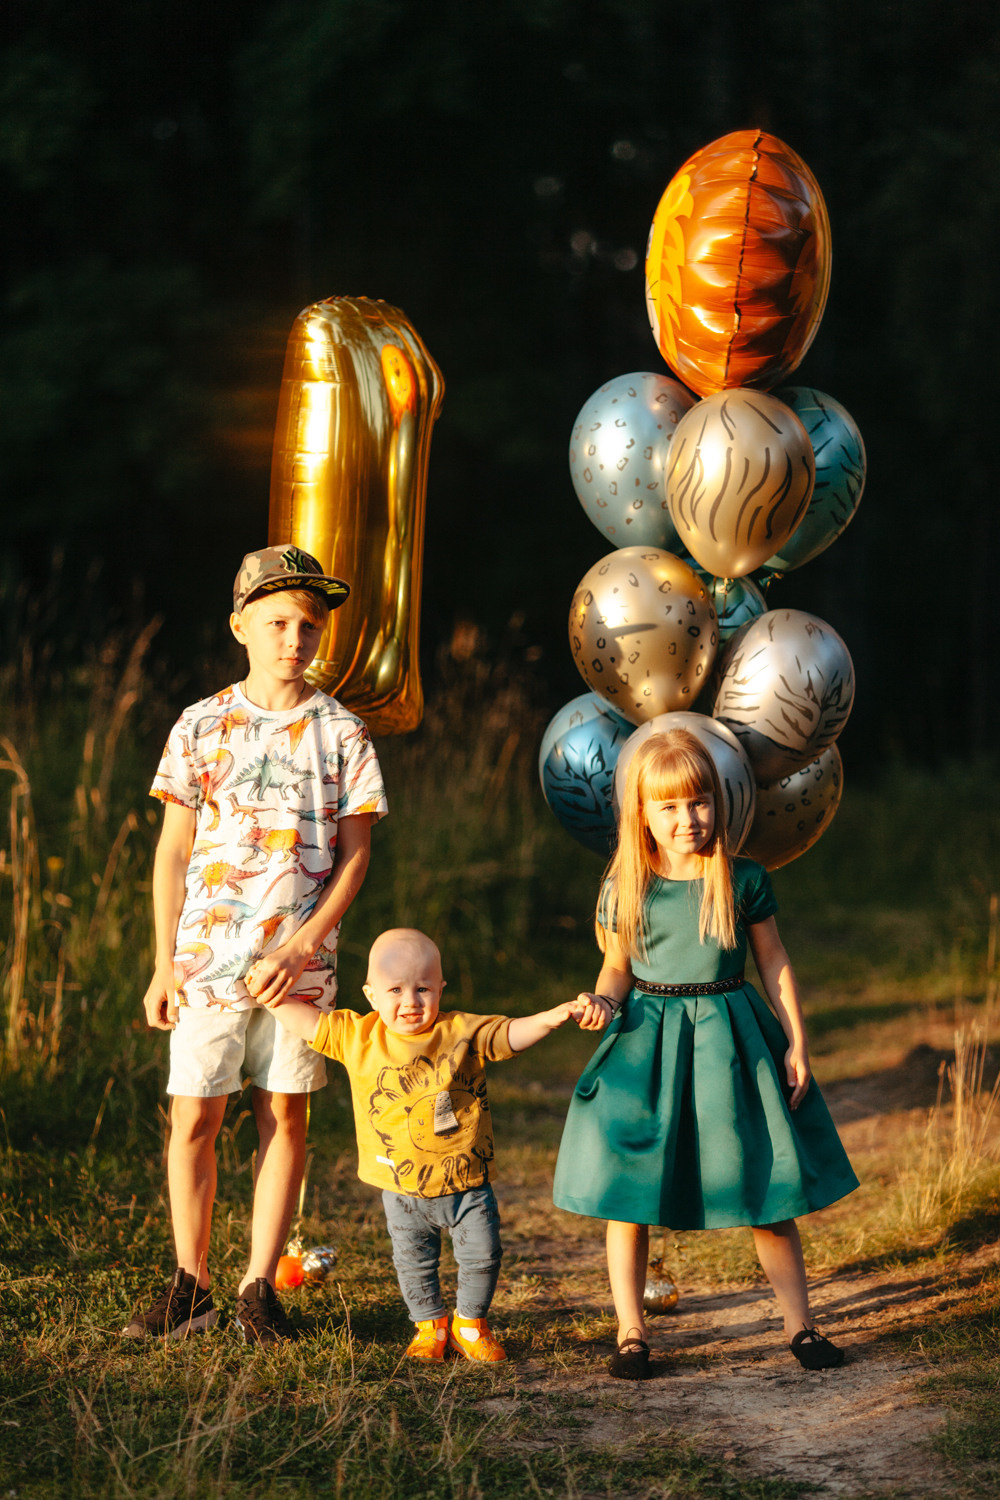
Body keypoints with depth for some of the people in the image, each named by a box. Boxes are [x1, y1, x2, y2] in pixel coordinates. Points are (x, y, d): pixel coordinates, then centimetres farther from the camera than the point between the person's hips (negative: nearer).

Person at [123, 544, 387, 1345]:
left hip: (301, 960, 0)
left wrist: (299, 947, -11)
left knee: (286, 1115, 3)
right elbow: (173, 852, 6)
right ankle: (191, 1285, 12)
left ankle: (259, 1285, 12)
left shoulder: (341, 732, 2)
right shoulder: (202, 725, 4)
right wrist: (165, 964, 1)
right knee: (193, 1117, -1)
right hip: (209, 955, 0)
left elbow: (356, 856, 1)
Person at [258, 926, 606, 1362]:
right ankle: (430, 1325, 33)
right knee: (414, 1263, 12)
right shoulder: (358, 1038, -4)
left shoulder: (462, 1032, -8)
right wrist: (276, 998, 1)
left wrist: (558, 1015, -26)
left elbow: (511, 1034, -12)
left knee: (482, 1257, 5)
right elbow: (311, 1024, 7)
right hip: (402, 1190, 1)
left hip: (466, 1182, -1)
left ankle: (470, 1325, 27)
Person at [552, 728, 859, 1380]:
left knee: (765, 1188, 4)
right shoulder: (624, 889, -1)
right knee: (627, 1190, 0)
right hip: (646, 1042, 0)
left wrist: (796, 1043, 3)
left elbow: (774, 961, 5)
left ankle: (800, 1323, 18)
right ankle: (631, 1332, 13)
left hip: (729, 1039, 0)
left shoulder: (743, 880, -3)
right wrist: (605, 1001, -13)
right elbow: (618, 967, 9)